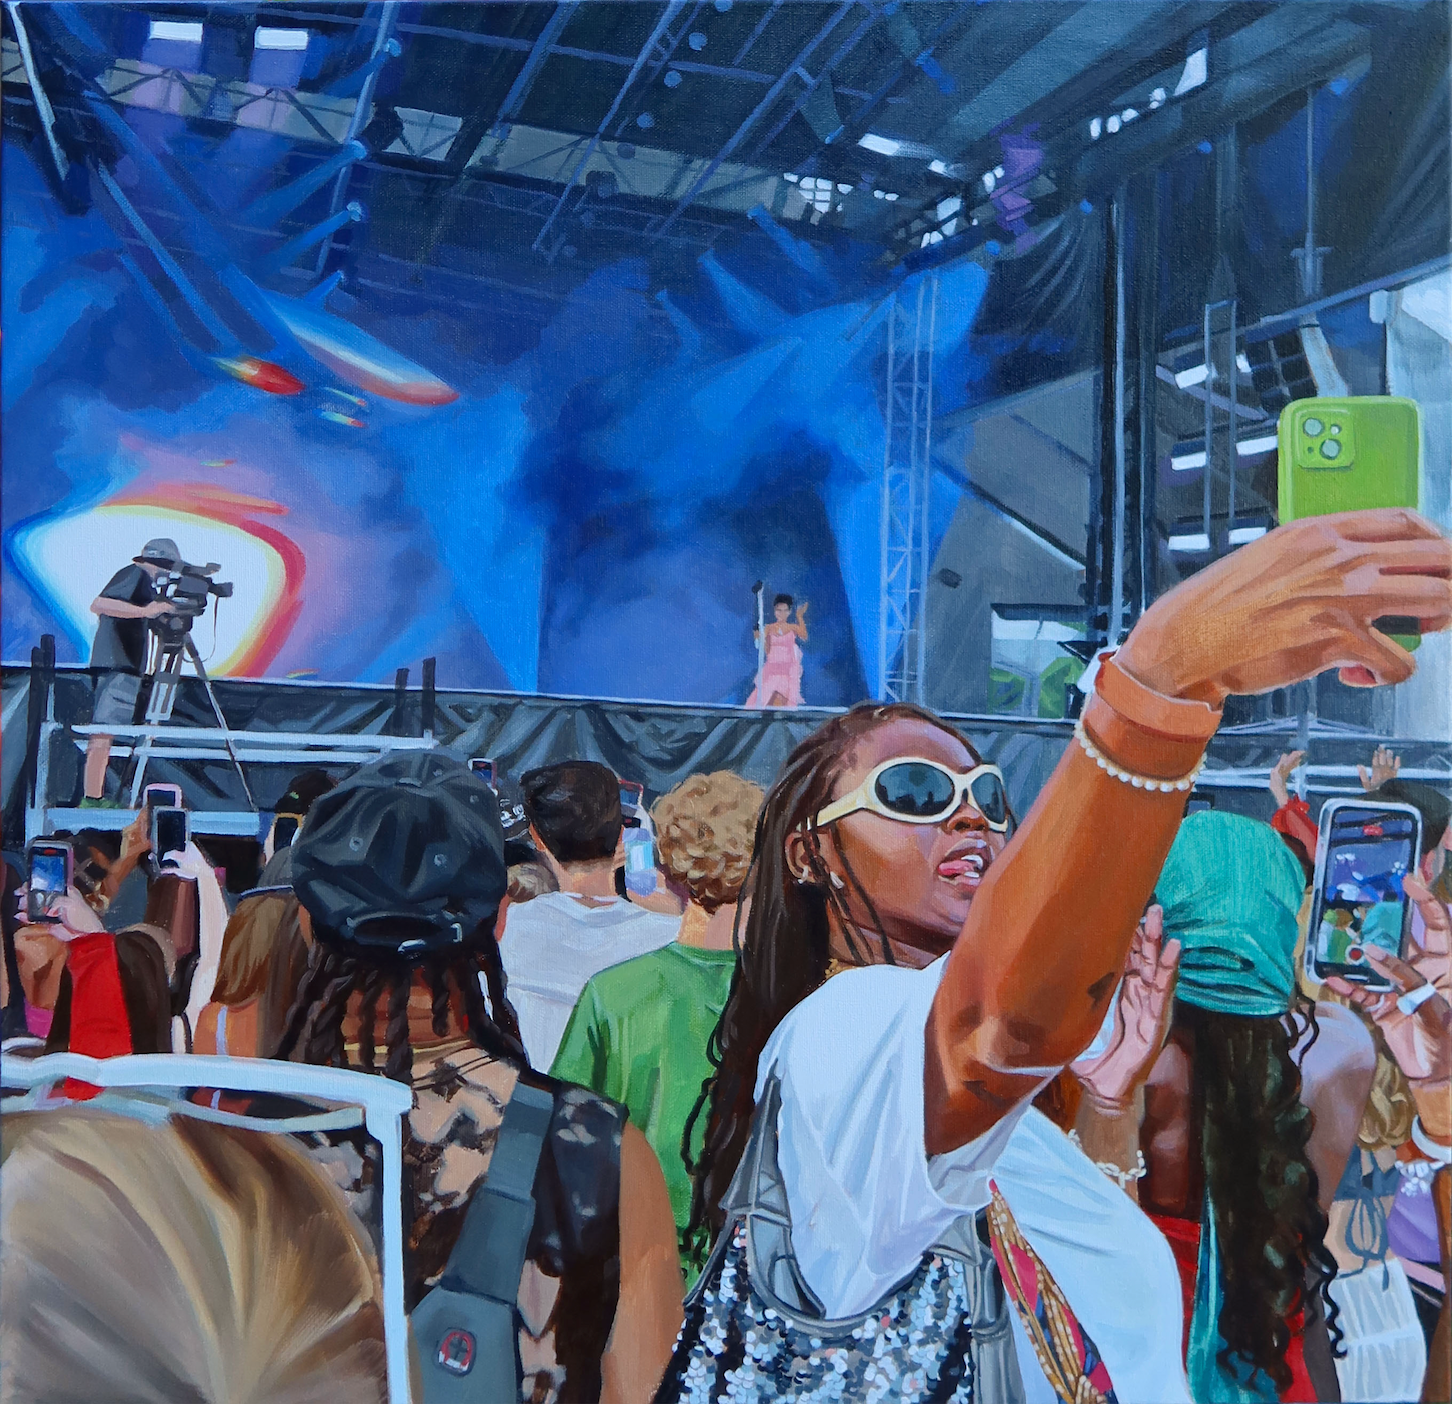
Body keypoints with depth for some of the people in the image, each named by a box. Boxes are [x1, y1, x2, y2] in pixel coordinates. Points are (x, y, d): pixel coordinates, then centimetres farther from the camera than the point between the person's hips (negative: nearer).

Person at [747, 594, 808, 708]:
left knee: (785, 701, -9)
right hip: (771, 669, 1)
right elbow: (766, 650, 3)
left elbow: (804, 636, -15)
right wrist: (760, 638, -13)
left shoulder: (793, 628, 6)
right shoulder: (769, 628, 8)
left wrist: (800, 617, -18)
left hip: (788, 670, -1)